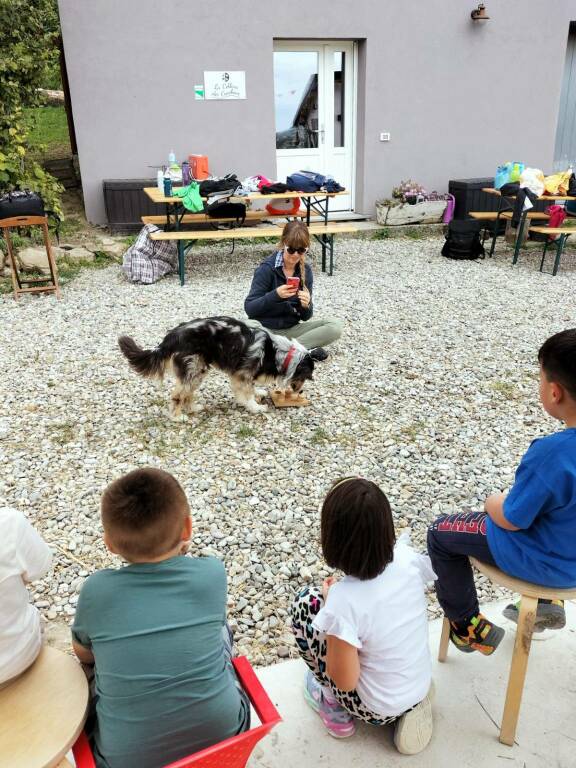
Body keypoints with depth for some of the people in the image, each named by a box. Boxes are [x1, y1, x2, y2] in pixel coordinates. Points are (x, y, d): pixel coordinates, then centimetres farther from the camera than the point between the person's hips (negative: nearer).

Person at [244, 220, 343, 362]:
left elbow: (305, 317, 2)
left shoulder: (306, 270, 0)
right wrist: (275, 295, -30)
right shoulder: (267, 268, -13)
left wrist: (306, 305, -22)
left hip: (291, 329, 4)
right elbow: (249, 308, -16)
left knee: (335, 325, -16)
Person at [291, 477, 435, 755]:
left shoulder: (343, 601, -35)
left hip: (376, 708, -5)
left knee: (306, 603, -2)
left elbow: (345, 681, -21)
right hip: (421, 687, 5)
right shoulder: (406, 559, -19)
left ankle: (334, 705, 14)